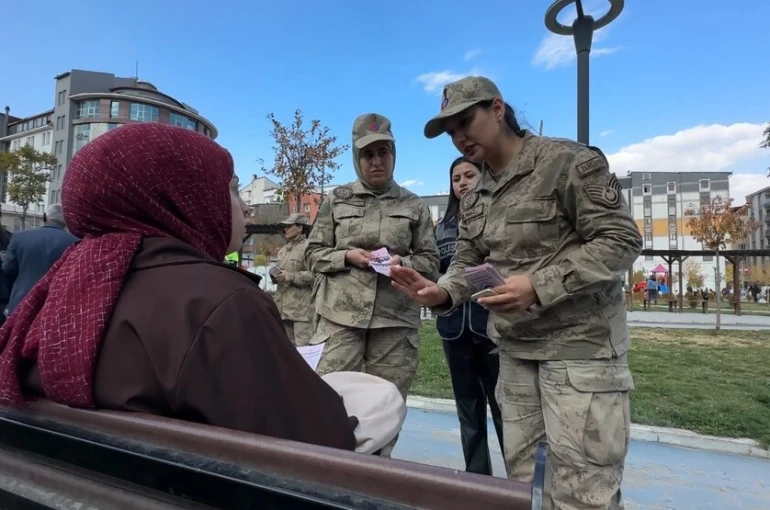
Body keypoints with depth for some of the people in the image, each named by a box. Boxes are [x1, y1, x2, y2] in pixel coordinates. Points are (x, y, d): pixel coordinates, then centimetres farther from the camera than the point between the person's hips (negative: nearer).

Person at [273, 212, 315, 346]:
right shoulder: (283, 250, 19)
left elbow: (315, 274, -17)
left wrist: (290, 277, -19)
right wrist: (275, 276, 7)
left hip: (302, 306, -9)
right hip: (284, 305, 9)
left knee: (303, 345, -8)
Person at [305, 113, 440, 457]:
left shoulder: (414, 206, 10)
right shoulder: (336, 200, 10)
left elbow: (430, 262, 9)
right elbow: (313, 254, 10)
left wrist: (403, 263, -11)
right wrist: (347, 256, -8)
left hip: (395, 321, 1)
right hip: (340, 316, 0)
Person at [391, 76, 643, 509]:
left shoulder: (569, 162, -10)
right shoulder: (475, 197, 11)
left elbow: (622, 240, -14)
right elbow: (469, 261, 11)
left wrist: (540, 286, -25)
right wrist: (443, 293, -12)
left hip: (579, 345, -6)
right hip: (514, 349, 7)